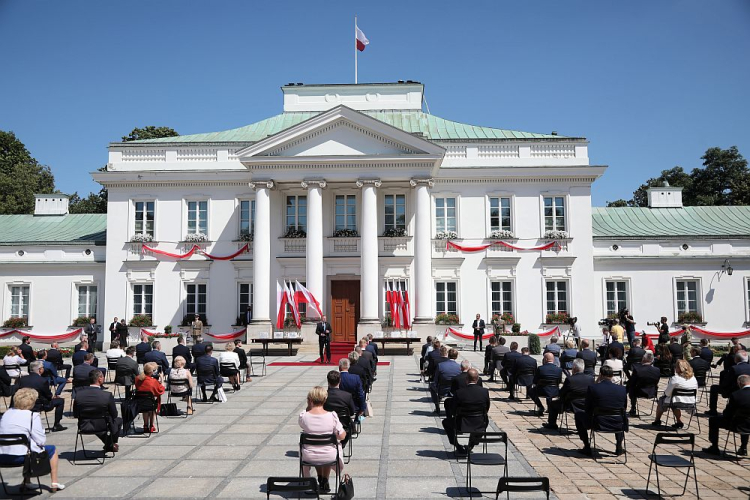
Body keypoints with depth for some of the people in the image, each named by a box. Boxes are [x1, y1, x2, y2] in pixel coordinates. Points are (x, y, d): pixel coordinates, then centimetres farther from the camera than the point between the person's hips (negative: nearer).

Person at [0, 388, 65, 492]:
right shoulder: (32, 416, -12)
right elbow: (41, 441, -11)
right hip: (20, 457, -7)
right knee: (51, 449, 16)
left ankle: (26, 483, 35)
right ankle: (54, 483, 22)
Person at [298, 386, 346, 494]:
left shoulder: (303, 416, -18)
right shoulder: (332, 416, -19)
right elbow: (342, 436, -11)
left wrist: (309, 407, -5)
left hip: (309, 457, 1)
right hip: (329, 457, -1)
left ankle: (320, 479, 44)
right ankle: (325, 482, 41)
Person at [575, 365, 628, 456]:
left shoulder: (592, 388, -12)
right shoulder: (622, 389, -4)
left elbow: (587, 409, -2)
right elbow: (625, 407, 10)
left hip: (598, 424, -3)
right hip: (618, 426, 3)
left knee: (579, 415, 24)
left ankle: (587, 447, 21)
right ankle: (619, 447, 32)